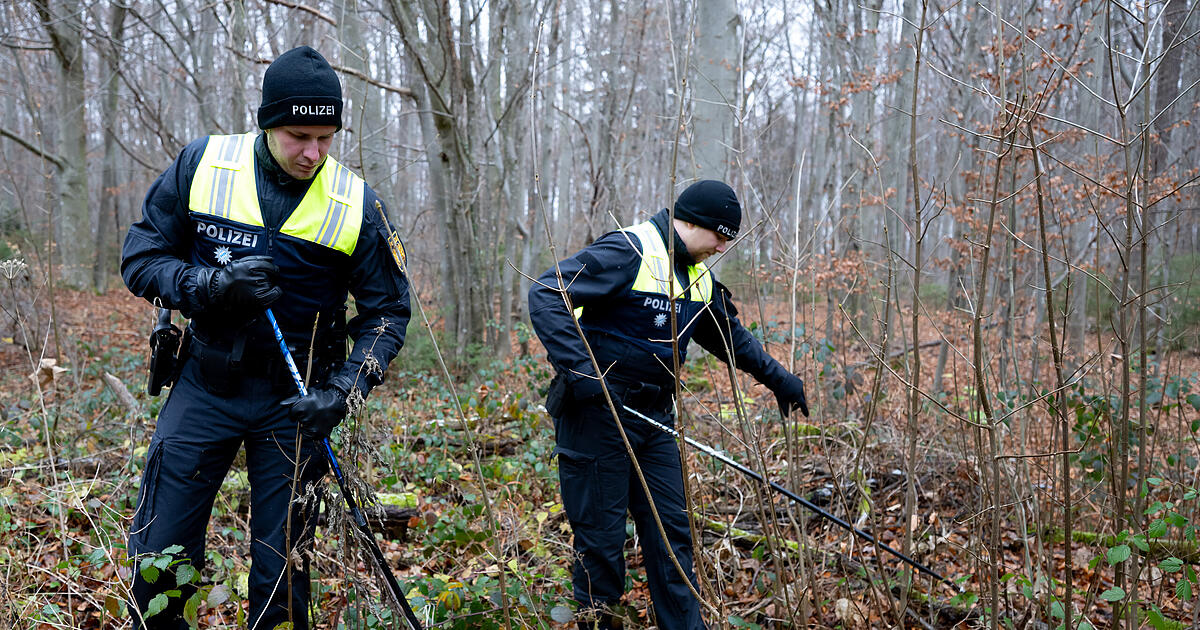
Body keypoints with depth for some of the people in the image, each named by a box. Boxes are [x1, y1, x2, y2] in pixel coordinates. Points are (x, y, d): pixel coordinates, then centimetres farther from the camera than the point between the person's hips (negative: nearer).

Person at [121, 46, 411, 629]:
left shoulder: (357, 204, -9)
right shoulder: (201, 166, -6)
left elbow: (387, 312, -3)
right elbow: (140, 257, -1)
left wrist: (341, 391, -16)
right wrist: (212, 285, -20)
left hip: (295, 398, -1)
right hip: (206, 382, 1)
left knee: (282, 574, 7)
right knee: (158, 559, 7)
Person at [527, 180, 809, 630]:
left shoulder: (699, 276, 12)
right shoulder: (628, 252, -17)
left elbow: (729, 336, 27)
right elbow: (546, 294, -24)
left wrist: (778, 378, 29)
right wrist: (578, 369, -30)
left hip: (654, 418, 8)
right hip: (598, 412, -8)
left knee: (671, 529, 11)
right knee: (602, 537, 3)